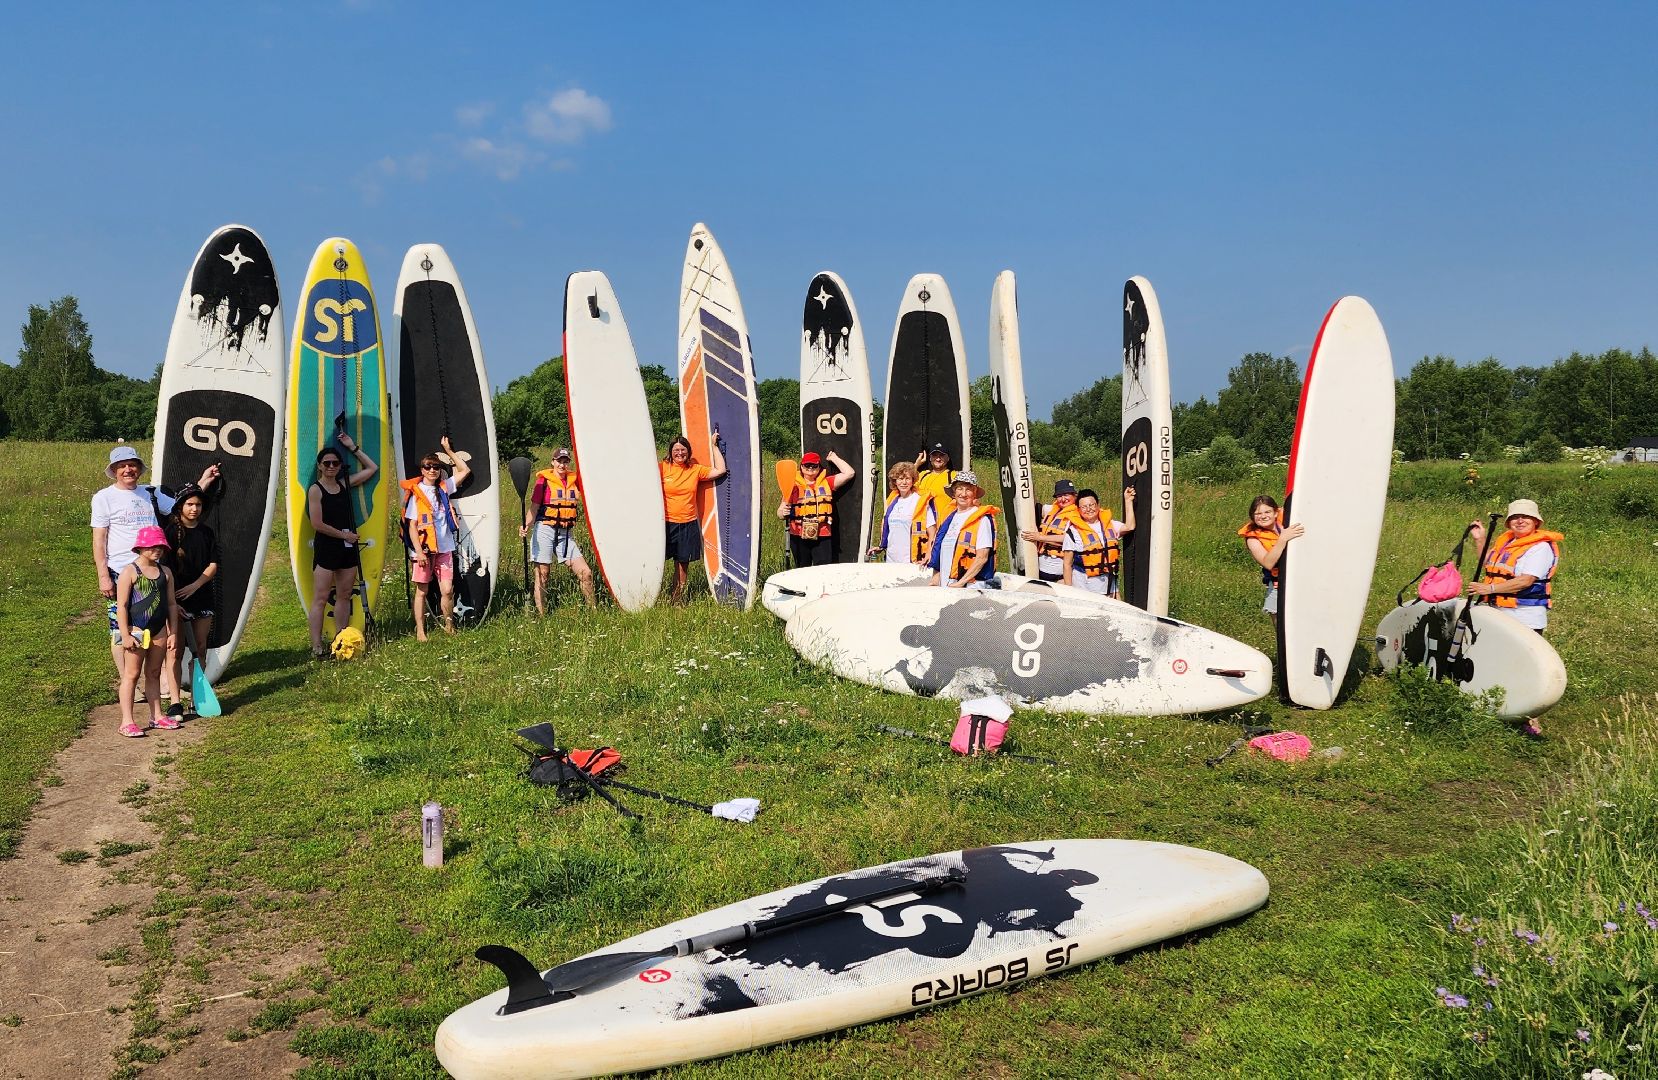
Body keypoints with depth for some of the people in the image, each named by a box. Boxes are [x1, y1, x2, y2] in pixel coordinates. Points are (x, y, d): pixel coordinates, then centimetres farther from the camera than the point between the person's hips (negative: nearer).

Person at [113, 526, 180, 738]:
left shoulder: (165, 572, 8)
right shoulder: (130, 571, -8)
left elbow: (171, 603, 13)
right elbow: (122, 605, -11)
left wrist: (173, 632, 9)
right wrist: (125, 634, -15)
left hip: (159, 630, 5)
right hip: (136, 630, -5)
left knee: (154, 673, 14)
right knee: (132, 674, -1)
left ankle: (157, 716, 21)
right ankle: (127, 722, 1)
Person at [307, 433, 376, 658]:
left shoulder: (345, 484, 10)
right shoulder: (315, 489, -6)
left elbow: (372, 468, 18)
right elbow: (317, 524, -13)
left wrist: (353, 447, 14)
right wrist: (344, 535, -7)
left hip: (348, 547, 6)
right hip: (326, 548, -6)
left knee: (344, 596, 9)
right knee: (321, 598, -7)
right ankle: (316, 647, -8)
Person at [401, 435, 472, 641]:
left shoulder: (444, 488, 10)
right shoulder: (416, 493, -2)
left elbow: (465, 470, 16)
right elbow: (412, 525, -5)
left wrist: (448, 450, 12)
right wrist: (419, 551, -13)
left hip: (444, 548, 3)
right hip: (424, 549, -3)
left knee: (447, 590, -2)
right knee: (422, 591, 2)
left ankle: (449, 626, 15)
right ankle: (420, 631, 7)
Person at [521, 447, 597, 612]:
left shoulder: (574, 479, 9)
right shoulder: (544, 480, -3)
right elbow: (534, 507, -5)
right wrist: (526, 525, -22)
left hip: (566, 534, 4)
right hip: (544, 531, -4)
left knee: (585, 573, -2)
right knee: (542, 575, 0)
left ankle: (593, 610, 11)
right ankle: (541, 615, 7)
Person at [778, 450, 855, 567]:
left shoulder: (827, 483, 10)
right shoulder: (794, 486, 3)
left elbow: (849, 473, 6)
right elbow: (780, 512, 2)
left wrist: (834, 458, 12)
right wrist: (783, 513, -21)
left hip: (822, 537, 1)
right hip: (799, 537, 0)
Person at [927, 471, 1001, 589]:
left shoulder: (982, 519, -3)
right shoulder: (948, 519, 18)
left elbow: (982, 557, -9)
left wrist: (960, 583, -12)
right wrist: (936, 576, 8)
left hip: (971, 586, -5)